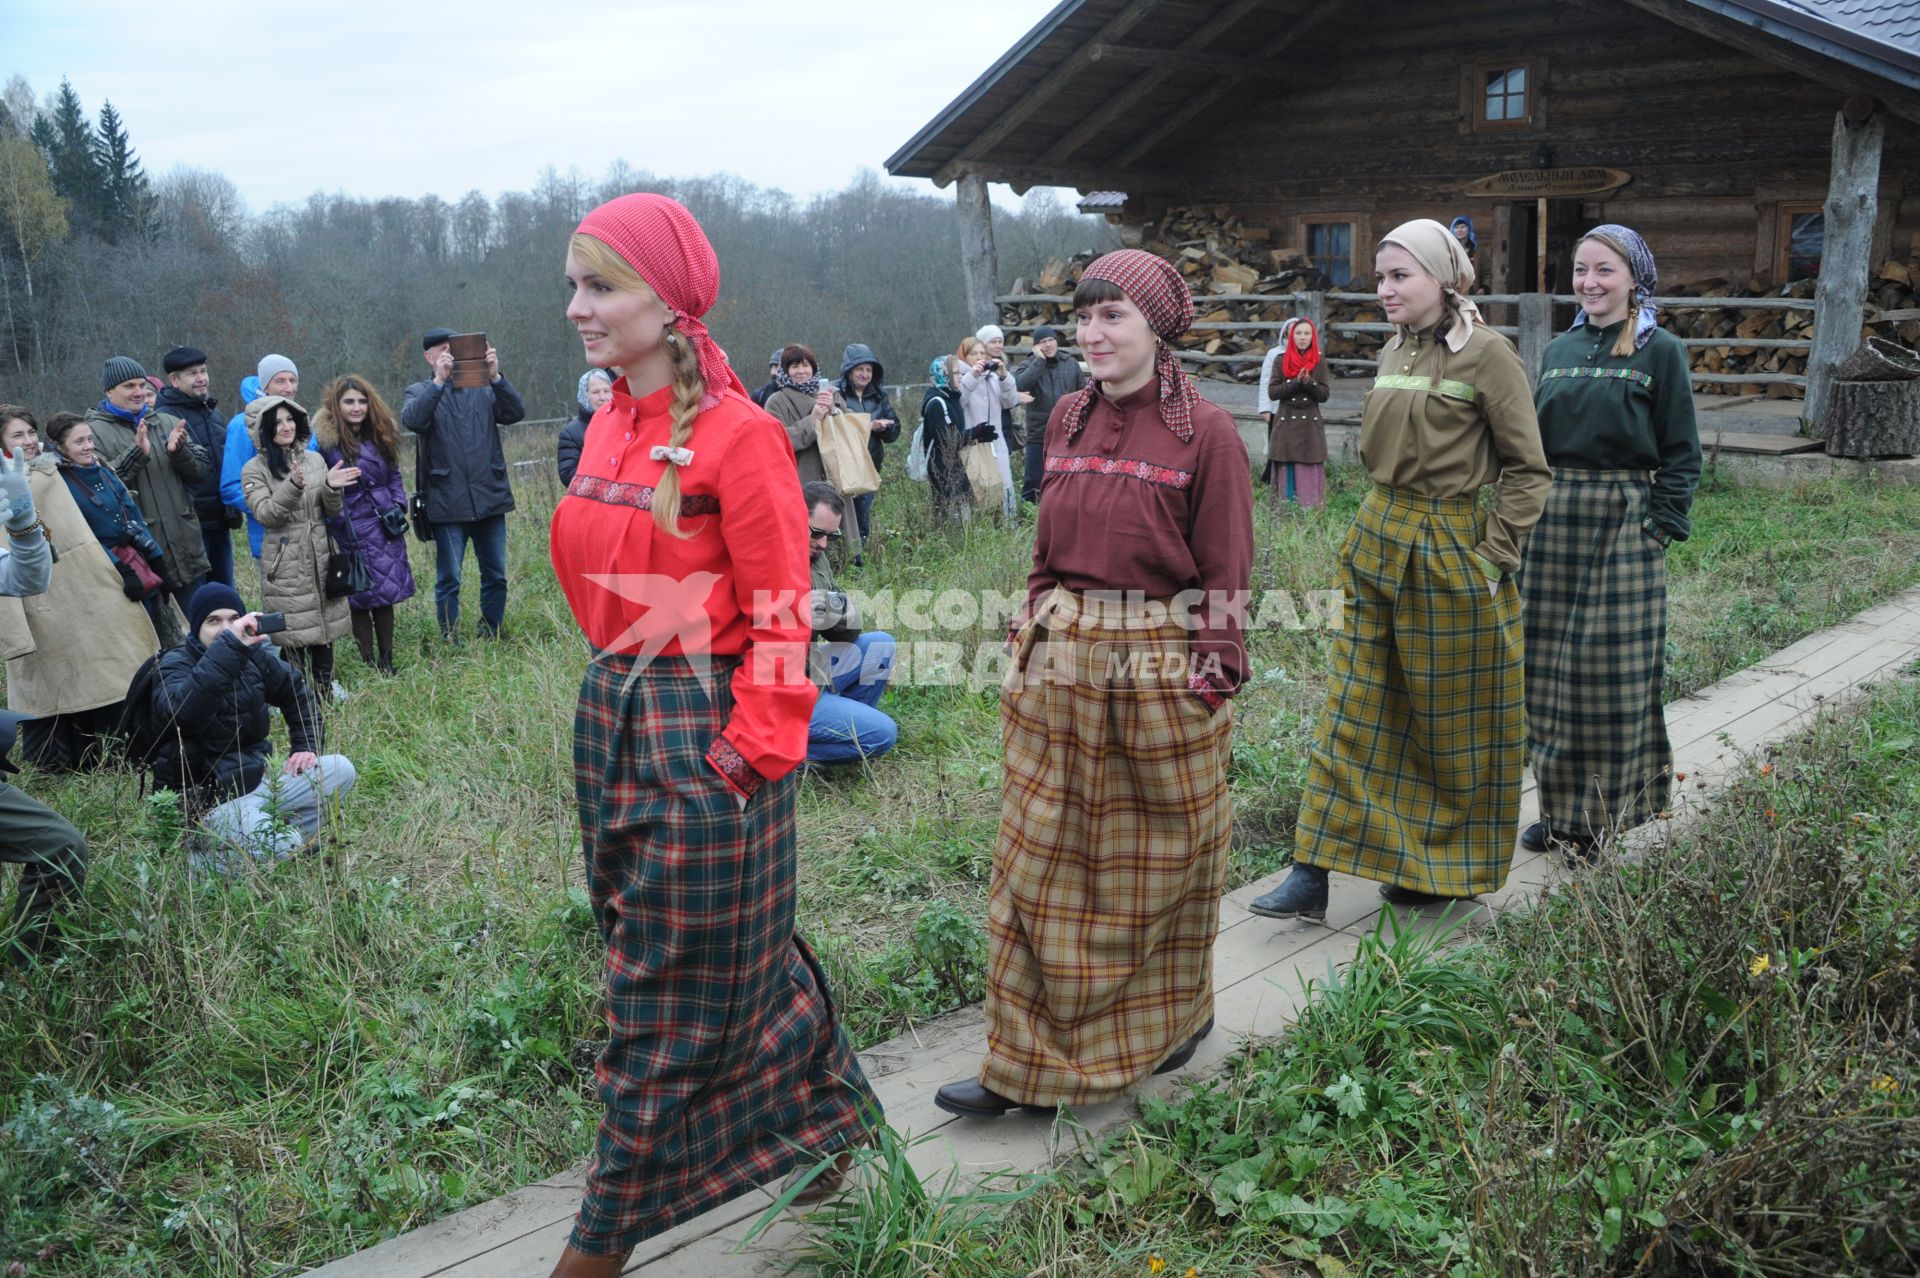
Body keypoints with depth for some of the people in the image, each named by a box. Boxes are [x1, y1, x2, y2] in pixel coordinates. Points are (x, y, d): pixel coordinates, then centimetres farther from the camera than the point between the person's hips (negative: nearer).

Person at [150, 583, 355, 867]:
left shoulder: (254, 657, 4)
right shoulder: (175, 664, -13)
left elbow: (295, 690, 23)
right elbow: (179, 709, -38)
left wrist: (307, 746, 12)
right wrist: (229, 646, -44)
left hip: (257, 780, 7)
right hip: (211, 799, -7)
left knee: (340, 769, -6)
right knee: (281, 846, -29)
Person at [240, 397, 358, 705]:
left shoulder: (314, 459, 8)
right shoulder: (255, 469, -3)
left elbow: (333, 513, 7)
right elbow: (265, 514, -15)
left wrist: (331, 488, -15)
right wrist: (293, 487, -28)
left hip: (321, 557, 4)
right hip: (285, 562, -4)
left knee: (324, 622, 11)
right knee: (293, 633, -3)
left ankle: (325, 685, 25)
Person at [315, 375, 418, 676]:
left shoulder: (380, 434, 8)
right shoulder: (324, 439, -10)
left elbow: (394, 475, 17)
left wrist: (398, 507, 3)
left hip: (384, 527, 5)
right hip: (351, 533, -5)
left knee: (386, 595, 9)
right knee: (360, 599, 1)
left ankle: (387, 661, 18)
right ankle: (370, 664, 10)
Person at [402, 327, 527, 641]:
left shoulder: (483, 389, 12)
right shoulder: (420, 392, 7)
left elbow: (516, 412, -5)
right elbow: (412, 419, -15)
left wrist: (495, 377, -19)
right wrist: (439, 380, -23)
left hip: (490, 498, 3)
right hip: (448, 504, -3)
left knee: (495, 576, 9)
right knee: (449, 579, 1)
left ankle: (492, 637, 22)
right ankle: (450, 644, 10)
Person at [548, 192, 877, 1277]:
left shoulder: (739, 436, -15)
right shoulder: (609, 429, 9)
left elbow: (778, 619, -15)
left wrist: (749, 751, -17)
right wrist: (620, 682, 13)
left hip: (706, 735, -8)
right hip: (612, 716, 8)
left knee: (676, 996, 6)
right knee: (691, 947, 19)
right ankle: (833, 1104, 41)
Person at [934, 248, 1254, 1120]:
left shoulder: (1204, 433, -8)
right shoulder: (1067, 420, 7)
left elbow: (1225, 576, -7)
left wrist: (1211, 681, -11)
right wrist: (1033, 643, 10)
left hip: (1161, 671, -5)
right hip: (1060, 663, 5)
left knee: (1159, 859, 11)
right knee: (1038, 861, 6)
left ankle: (1172, 1018, 35)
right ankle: (1028, 1060, 17)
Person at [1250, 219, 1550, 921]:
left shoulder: (1486, 353, -11)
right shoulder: (1394, 350, 9)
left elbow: (1528, 470, -9)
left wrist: (1492, 558, -13)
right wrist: (1386, 525, 15)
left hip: (1449, 554, -6)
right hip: (1376, 542, 6)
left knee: (1450, 717, 7)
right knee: (1353, 707, 4)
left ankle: (1447, 867, 24)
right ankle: (1313, 872, 6)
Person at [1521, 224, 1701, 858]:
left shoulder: (1660, 352, -2)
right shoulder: (1559, 351, 12)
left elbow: (1681, 453, -3)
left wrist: (1661, 527, -11)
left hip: (1623, 522, -5)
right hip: (1554, 519, 5)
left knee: (1612, 666, -2)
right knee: (1550, 664, 6)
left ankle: (1605, 817, 8)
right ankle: (1561, 808, 18)